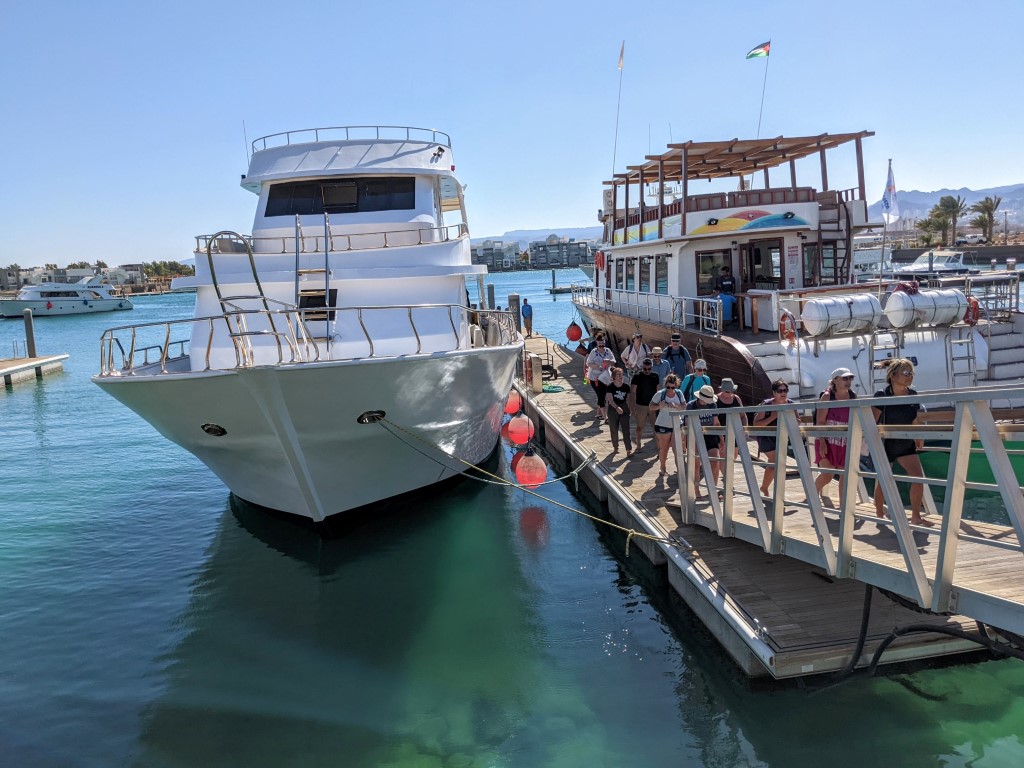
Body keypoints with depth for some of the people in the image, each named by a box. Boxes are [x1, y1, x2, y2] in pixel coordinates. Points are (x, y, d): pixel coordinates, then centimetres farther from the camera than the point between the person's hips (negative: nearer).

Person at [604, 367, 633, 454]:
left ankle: (629, 450, -3)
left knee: (626, 430, -3)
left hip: (624, 409, 2)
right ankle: (615, 447, 28)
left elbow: (628, 399, 5)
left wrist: (630, 409, 7)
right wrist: (617, 408, -34)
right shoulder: (610, 387, -13)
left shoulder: (626, 387, -4)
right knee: (614, 430, 10)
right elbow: (610, 400, -20)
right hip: (613, 409, -2)